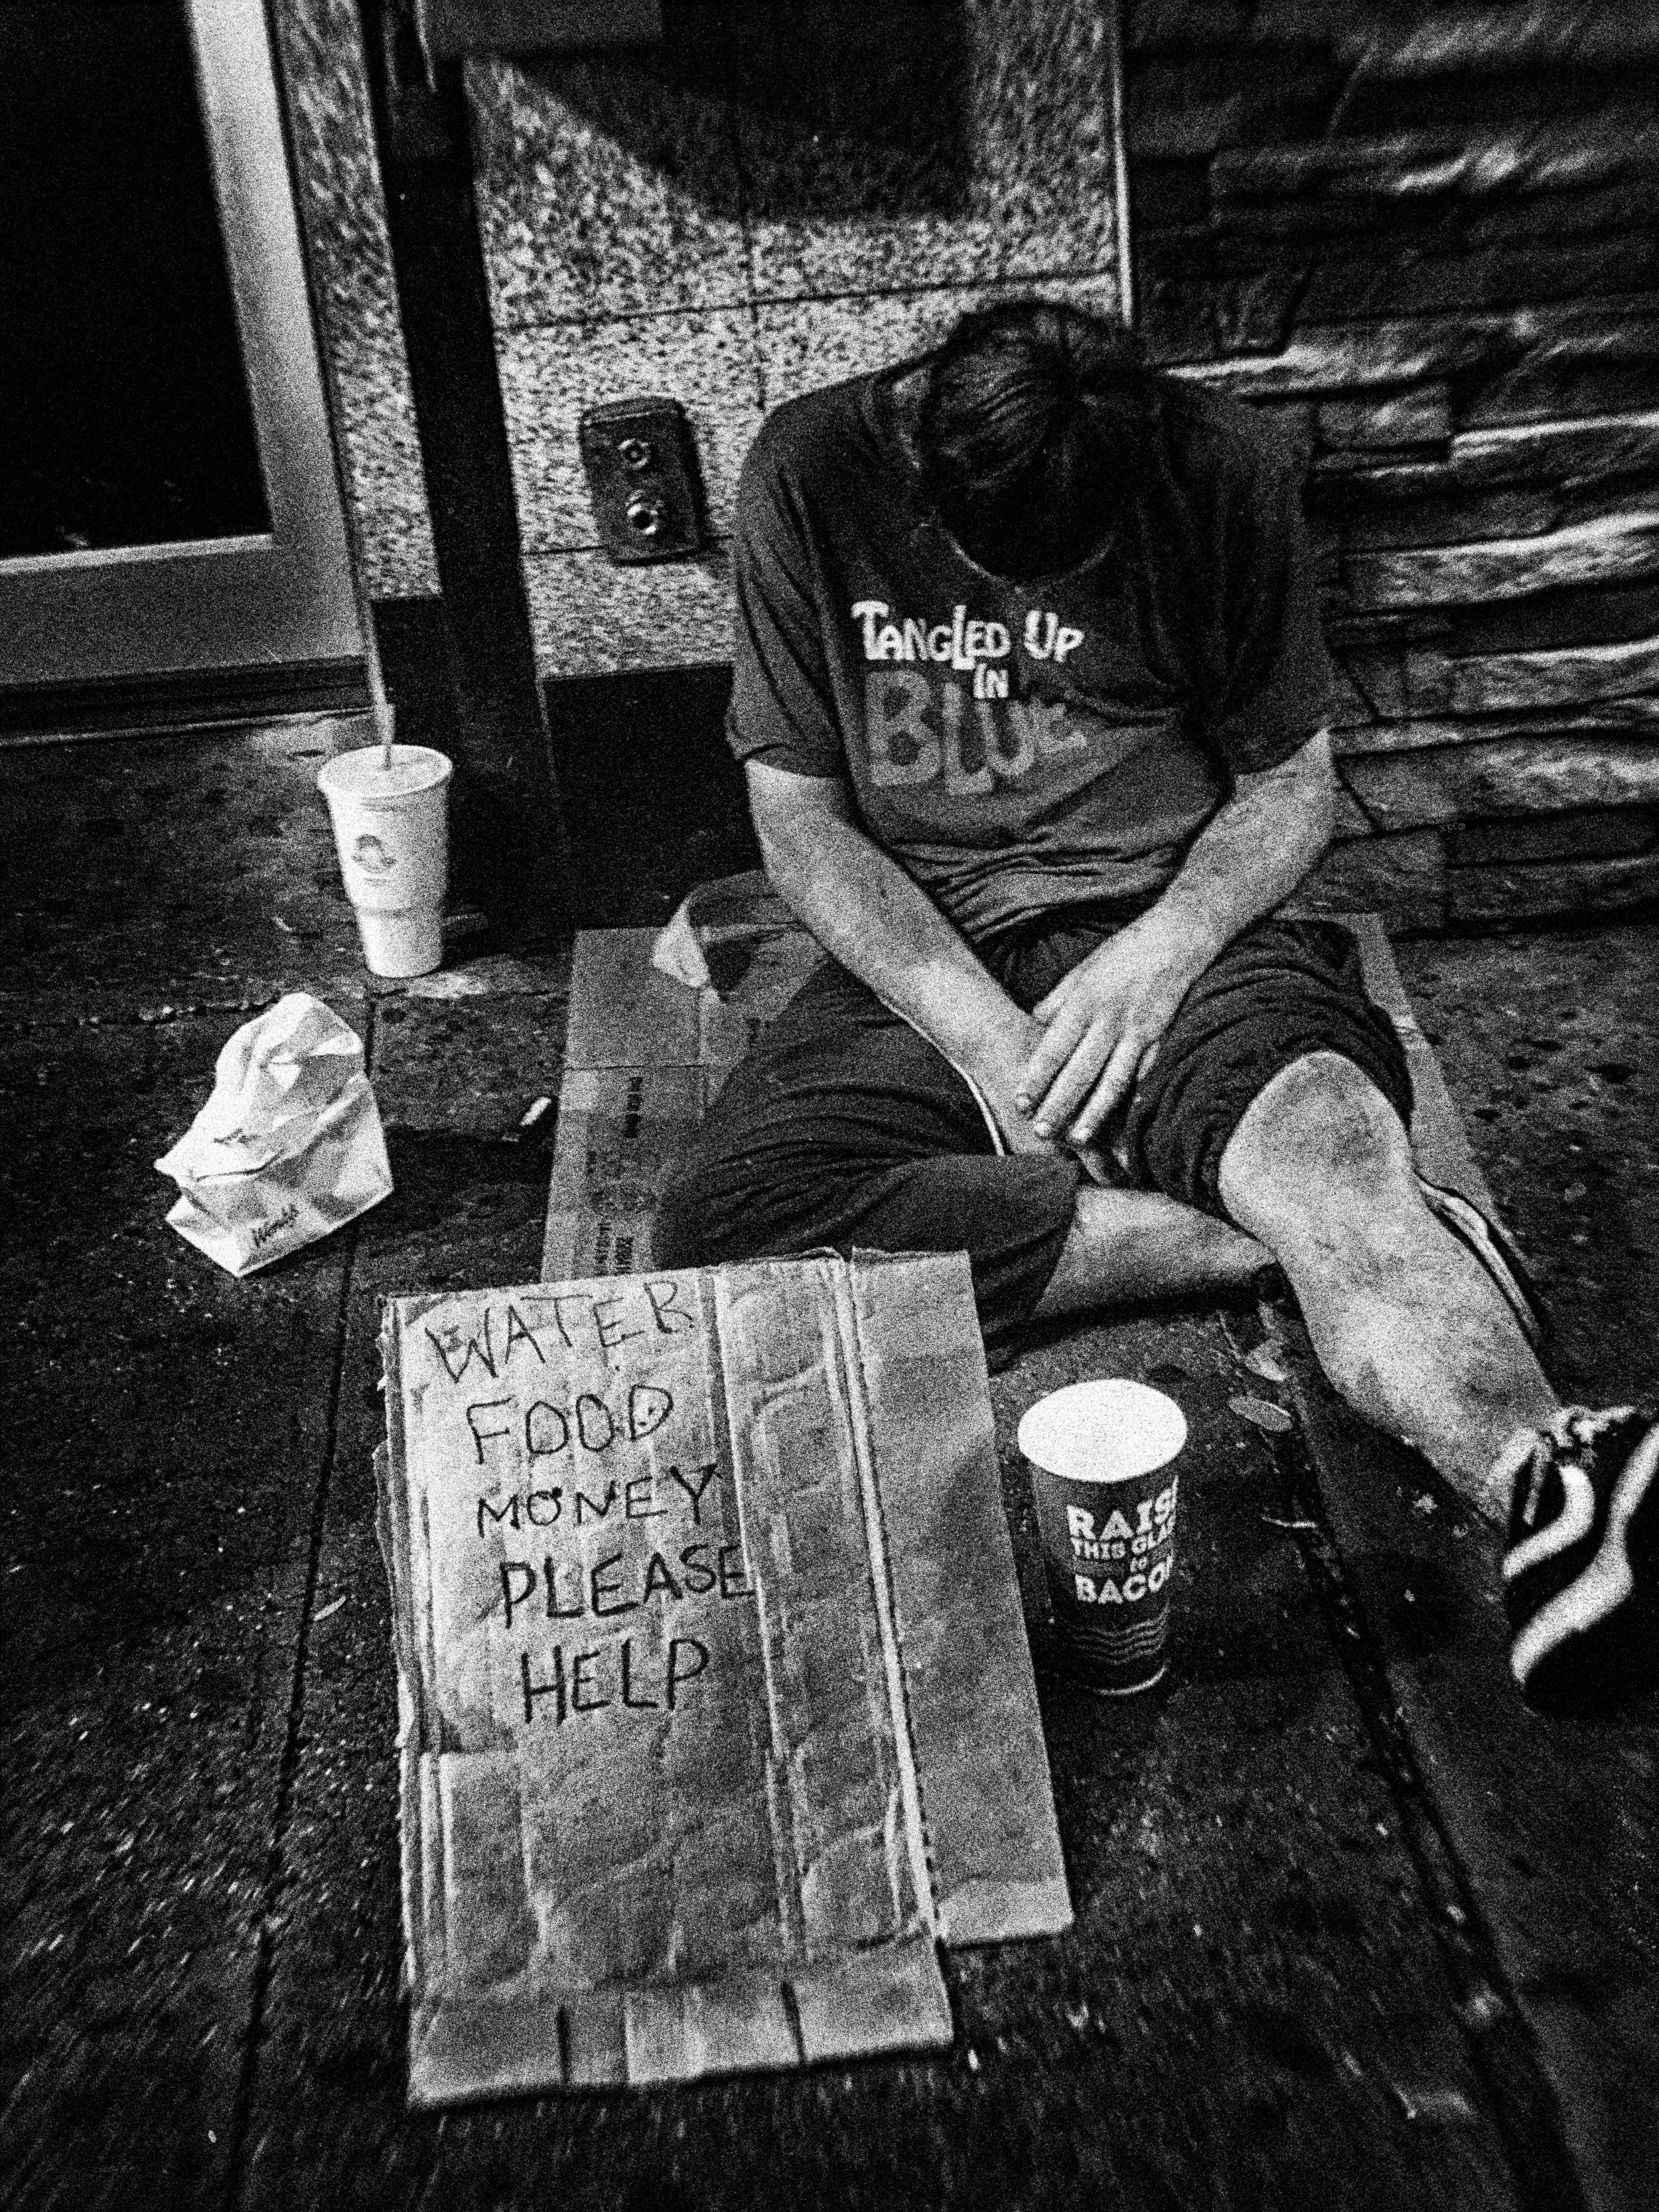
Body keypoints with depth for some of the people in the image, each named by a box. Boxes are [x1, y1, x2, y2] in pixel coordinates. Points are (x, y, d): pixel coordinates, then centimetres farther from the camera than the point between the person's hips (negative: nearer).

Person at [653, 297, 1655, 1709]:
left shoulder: (1225, 475, -3)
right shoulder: (810, 478, -5)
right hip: (921, 965, 1)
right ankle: (1261, 1239, -26)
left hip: (1176, 927, 0)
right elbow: (799, 820, -3)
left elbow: (1293, 785, 5)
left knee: (1327, 1129, -35)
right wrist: (986, 1036, -15)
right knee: (718, 1228, -27)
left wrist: (1154, 957, -15)